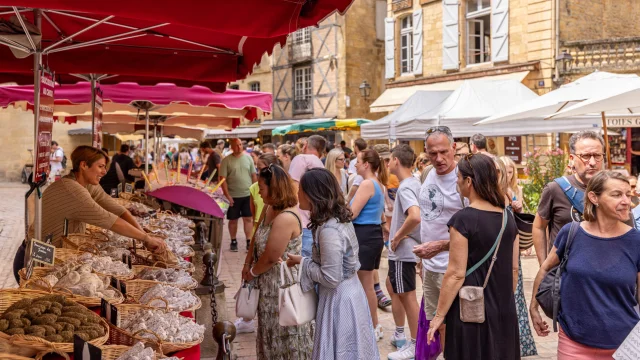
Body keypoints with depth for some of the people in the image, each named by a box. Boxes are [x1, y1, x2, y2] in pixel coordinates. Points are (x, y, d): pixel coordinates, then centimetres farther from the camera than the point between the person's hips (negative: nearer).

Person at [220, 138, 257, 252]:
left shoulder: (248, 157, 3)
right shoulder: (226, 160, -6)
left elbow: (254, 175, 8)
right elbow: (222, 178, -8)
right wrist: (227, 195, -12)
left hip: (248, 195, 2)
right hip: (233, 196, -2)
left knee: (248, 218, 4)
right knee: (233, 220, 9)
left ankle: (249, 241, 11)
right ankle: (233, 241, 23)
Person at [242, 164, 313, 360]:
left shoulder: (286, 218, -28)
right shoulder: (270, 209, 2)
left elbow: (271, 257, -23)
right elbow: (256, 238, 12)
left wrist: (252, 272, -7)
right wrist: (247, 265, 4)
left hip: (283, 284, -9)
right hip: (271, 282, 9)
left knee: (285, 337, 7)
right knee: (274, 334, 22)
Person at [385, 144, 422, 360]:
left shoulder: (405, 187, -22)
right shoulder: (414, 183, 8)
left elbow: (415, 216, -37)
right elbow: (411, 214, 20)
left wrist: (397, 237, -23)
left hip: (403, 251, -10)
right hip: (402, 251, 10)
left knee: (407, 296, 0)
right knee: (392, 287, 23)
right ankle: (399, 334, 34)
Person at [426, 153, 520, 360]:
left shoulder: (463, 219, -17)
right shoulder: (507, 217, 3)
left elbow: (456, 274, -17)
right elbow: (514, 268, 9)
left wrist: (439, 315, -10)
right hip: (504, 310, 6)